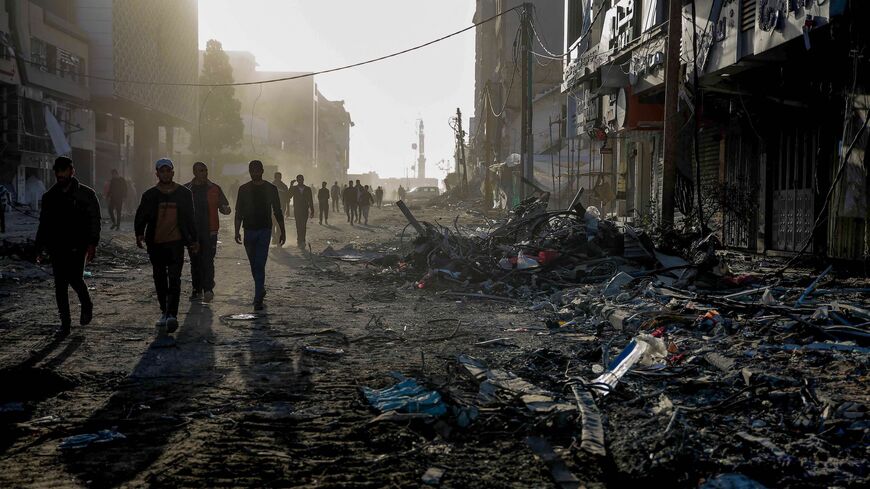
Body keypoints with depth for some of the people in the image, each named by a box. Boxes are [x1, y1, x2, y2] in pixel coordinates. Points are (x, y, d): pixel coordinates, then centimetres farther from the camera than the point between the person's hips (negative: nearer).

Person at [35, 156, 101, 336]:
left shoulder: (86, 194, 2)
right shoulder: (50, 196, 13)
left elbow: (94, 220, -1)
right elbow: (43, 223, 17)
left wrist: (92, 244, -12)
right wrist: (40, 247, 9)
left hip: (77, 246, -4)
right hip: (57, 247, 4)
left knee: (75, 279, -14)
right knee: (60, 284, 2)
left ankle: (86, 307, 16)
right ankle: (65, 323, 9)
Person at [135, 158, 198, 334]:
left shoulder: (184, 193, 6)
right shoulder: (150, 195, 6)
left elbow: (189, 218, 12)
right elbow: (140, 217, 10)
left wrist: (194, 240, 11)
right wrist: (139, 234, -5)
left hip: (176, 243, -2)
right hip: (155, 244, 2)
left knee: (174, 280, -12)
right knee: (160, 280, 9)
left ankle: (172, 315, -17)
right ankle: (164, 312, 21)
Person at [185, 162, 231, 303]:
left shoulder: (215, 189, 5)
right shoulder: (186, 190, 7)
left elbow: (224, 207, 9)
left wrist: (225, 209, -15)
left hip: (209, 231, -2)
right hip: (192, 231, 2)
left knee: (207, 261, -11)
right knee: (195, 262, 8)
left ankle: (208, 289, -11)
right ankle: (197, 290, 16)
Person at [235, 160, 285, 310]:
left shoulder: (270, 189, 2)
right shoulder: (243, 189, 5)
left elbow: (278, 212, 6)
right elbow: (239, 213, 6)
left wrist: (282, 232, 5)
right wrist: (237, 231, -3)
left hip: (264, 230, -3)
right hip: (249, 231, 3)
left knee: (259, 265, -11)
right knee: (254, 265, 12)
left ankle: (258, 299, -11)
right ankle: (260, 290, 33)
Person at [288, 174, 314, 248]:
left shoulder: (308, 189, 7)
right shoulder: (294, 188, 5)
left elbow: (311, 201, 8)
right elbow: (289, 196, -12)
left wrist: (312, 211, 5)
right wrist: (291, 186, -18)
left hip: (305, 211, 0)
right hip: (297, 210, 0)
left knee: (303, 226, -6)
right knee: (299, 226, -4)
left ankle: (300, 241, 1)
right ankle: (301, 242, 2)